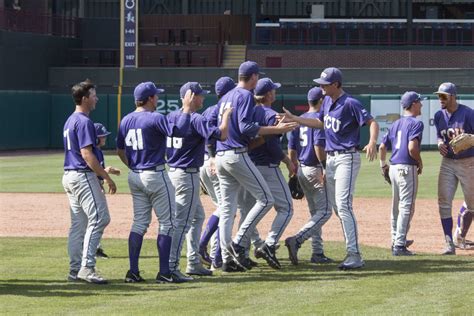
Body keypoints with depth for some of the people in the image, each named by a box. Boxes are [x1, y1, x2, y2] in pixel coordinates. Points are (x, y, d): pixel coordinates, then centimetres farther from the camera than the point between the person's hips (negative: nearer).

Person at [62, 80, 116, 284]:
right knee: (99, 218, -11)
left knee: (78, 223, 11)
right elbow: (87, 154, -21)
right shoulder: (84, 122, -14)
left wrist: (100, 171, 24)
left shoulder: (70, 121, 16)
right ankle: (87, 267, -17)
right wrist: (107, 178, -19)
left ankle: (75, 270, 11)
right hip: (83, 176, -10)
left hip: (69, 175, 10)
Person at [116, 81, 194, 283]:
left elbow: (120, 151, 15)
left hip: (135, 176, 7)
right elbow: (179, 130, -27)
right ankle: (164, 273, -3)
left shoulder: (126, 121, 8)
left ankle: (133, 271, 7)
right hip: (155, 175, -7)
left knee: (139, 222, 11)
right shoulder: (155, 118, -15)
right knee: (167, 222, 0)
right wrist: (186, 110, -16)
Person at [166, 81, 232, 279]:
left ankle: (194, 263, 23)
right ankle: (171, 267, -11)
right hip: (188, 175, -9)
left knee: (198, 216, 21)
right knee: (182, 222, -8)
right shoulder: (196, 120, -16)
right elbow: (222, 135, -22)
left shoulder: (171, 117, 8)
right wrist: (226, 115, -5)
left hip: (172, 172, 9)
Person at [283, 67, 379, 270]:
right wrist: (293, 119, 21)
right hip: (330, 159, 10)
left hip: (347, 158, -9)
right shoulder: (327, 101, 11)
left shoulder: (350, 104, -15)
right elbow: (320, 123, 26)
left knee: (343, 206, -17)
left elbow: (372, 122, -19)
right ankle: (353, 251, 18)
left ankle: (354, 256, -18)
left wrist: (372, 142, -37)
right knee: (336, 207, 11)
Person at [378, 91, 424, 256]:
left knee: (397, 207, 17)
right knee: (407, 207, -6)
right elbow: (412, 147, -22)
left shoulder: (396, 124, 13)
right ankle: (399, 246, -9)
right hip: (407, 168, -8)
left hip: (393, 168, 8)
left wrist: (383, 164, 27)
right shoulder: (416, 123, -10)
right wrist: (420, 163, -6)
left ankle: (396, 241, 25)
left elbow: (382, 146, 14)